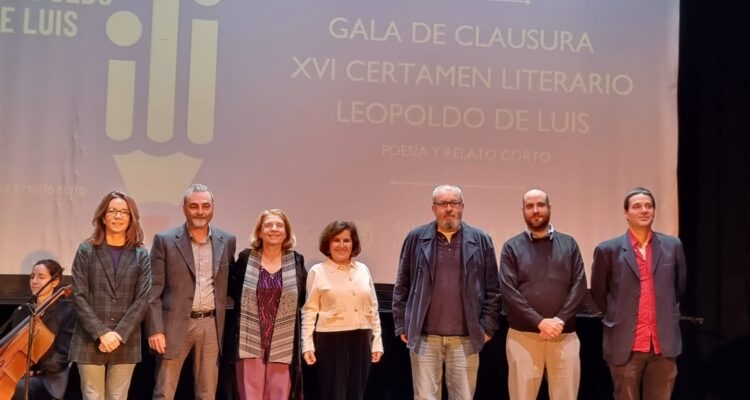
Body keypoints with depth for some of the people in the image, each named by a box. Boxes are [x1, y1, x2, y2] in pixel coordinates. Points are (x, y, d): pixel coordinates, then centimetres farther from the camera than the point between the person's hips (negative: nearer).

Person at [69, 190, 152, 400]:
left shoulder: (141, 255, 5)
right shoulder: (86, 251, 2)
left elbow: (142, 299, -1)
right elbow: (79, 297, -3)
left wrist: (119, 334, -11)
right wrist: (101, 333, -13)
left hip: (126, 343, 1)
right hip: (90, 341, -1)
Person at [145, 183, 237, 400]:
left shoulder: (226, 241, 6)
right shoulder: (165, 240, -3)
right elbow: (154, 290, -5)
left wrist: (224, 324, 8)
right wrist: (155, 329, -12)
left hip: (211, 325, 3)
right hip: (176, 325, -3)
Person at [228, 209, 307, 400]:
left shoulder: (296, 261, 3)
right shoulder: (245, 258, 1)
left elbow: (303, 297, 11)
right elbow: (232, 289, 10)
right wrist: (248, 307, 1)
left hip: (283, 343, 1)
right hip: (251, 340, -1)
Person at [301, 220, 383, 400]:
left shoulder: (363, 270, 10)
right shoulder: (318, 271, -2)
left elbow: (373, 308, 12)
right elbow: (310, 311, -3)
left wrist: (377, 341, 9)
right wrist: (307, 344, -9)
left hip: (360, 340, 4)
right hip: (330, 340, -4)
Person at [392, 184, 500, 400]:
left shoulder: (481, 240, 4)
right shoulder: (416, 238, 4)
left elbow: (492, 289, 6)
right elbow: (402, 287, 6)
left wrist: (487, 326, 1)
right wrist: (402, 325, 2)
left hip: (465, 337, 1)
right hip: (424, 336, 0)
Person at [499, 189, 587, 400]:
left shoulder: (568, 244, 11)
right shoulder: (512, 247, 5)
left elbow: (579, 286, 2)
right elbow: (509, 291, -5)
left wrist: (560, 320, -12)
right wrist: (540, 322, -14)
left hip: (564, 335, 2)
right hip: (523, 335, -1)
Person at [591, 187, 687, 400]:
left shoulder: (673, 246, 5)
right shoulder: (608, 249, -3)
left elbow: (679, 286, 18)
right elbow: (598, 294, 7)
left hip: (664, 344, 2)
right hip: (625, 346, -2)